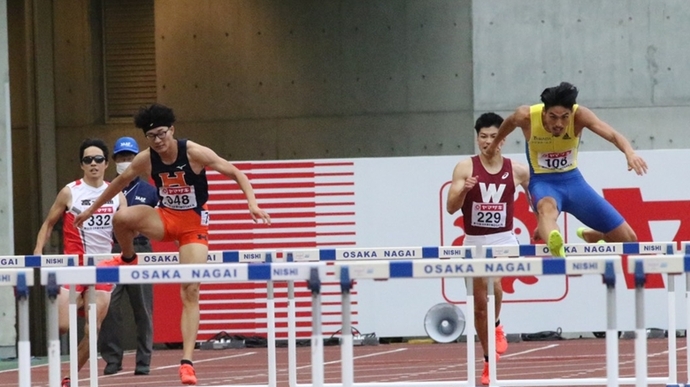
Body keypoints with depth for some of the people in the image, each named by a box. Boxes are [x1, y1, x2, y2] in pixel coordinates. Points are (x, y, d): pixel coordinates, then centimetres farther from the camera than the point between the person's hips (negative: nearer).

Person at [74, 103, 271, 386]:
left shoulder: (195, 153, -18)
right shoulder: (146, 160, -8)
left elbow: (235, 173, -14)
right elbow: (119, 182, 10)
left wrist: (252, 203, -29)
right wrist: (91, 209, 15)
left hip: (194, 224, -3)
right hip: (165, 217, 3)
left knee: (190, 291, -12)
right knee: (122, 217, -29)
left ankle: (187, 362, -13)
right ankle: (127, 259, 4)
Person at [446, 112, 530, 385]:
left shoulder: (517, 171, -2)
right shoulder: (465, 168, -5)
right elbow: (451, 208, -9)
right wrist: (464, 190, -28)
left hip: (504, 241, -1)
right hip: (474, 241, 1)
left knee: (495, 283, -31)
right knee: (479, 306, 8)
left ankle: (497, 326, -2)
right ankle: (489, 361, 23)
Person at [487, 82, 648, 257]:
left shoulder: (579, 115, -22)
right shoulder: (526, 117, -19)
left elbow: (612, 134, -39)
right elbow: (509, 122, 6)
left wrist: (629, 152, -61)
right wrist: (495, 144, 26)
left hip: (572, 179, 3)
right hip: (543, 182, -3)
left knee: (629, 240, 2)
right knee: (547, 207, -44)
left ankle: (589, 236, 35)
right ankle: (555, 244, -78)